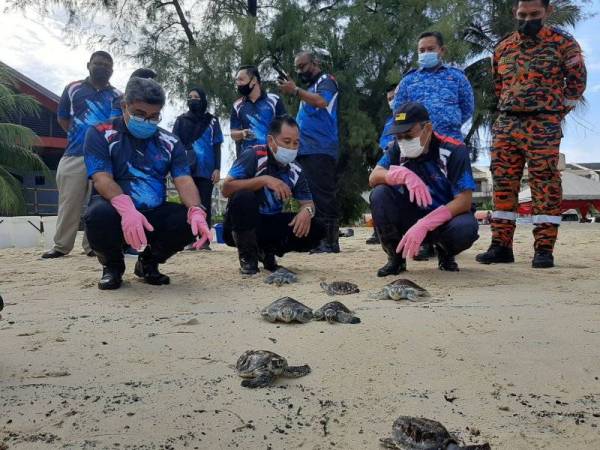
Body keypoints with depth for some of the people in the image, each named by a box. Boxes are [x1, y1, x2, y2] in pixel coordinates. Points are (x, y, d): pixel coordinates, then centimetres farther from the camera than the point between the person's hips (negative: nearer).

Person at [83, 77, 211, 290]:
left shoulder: (170, 142, 6)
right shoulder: (100, 135, -3)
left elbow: (184, 180, -7)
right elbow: (101, 179, -17)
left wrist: (196, 210, -30)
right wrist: (127, 209, -38)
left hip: (154, 214, 3)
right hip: (118, 212, -3)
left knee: (192, 221, -25)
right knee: (100, 213, -37)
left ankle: (149, 262, 6)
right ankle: (112, 265, -1)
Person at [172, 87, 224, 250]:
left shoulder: (212, 121, 8)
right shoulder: (181, 120, 11)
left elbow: (217, 146, 5)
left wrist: (217, 168, -4)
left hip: (206, 170, -1)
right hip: (186, 170, 1)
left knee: (205, 205, 2)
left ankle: (205, 240, 5)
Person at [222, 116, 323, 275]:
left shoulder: (295, 171, -1)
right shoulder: (253, 156, -17)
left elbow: (308, 202, 2)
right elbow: (226, 189, -26)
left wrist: (307, 211, -23)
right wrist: (264, 180, -35)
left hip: (270, 225, 5)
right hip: (242, 226, -5)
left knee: (314, 230, -15)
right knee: (243, 196, -36)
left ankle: (267, 252, 9)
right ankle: (247, 256, -13)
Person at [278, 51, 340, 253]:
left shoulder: (326, 81, 1)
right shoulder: (309, 88, 26)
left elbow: (321, 101, -21)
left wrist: (296, 91, -20)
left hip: (321, 150, -9)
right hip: (305, 150, 9)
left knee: (323, 195, -13)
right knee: (310, 196, 8)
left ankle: (330, 240, -12)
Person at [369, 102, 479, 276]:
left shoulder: (454, 151, -17)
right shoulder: (399, 149, -4)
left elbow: (464, 201, -24)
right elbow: (373, 177, -17)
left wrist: (423, 226, -35)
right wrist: (404, 174, -37)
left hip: (446, 217, -3)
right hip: (411, 215, 3)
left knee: (466, 228, -37)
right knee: (380, 194, -23)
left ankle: (445, 253, 1)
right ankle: (396, 256, -5)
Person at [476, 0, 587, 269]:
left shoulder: (562, 43, 2)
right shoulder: (503, 48, 14)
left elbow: (577, 80, 7)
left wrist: (557, 113, 7)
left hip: (543, 126, -4)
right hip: (506, 124, 5)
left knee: (545, 186, -5)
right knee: (503, 184, 2)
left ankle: (544, 249, -1)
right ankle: (501, 246, 8)